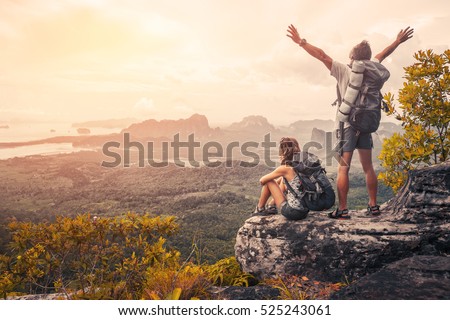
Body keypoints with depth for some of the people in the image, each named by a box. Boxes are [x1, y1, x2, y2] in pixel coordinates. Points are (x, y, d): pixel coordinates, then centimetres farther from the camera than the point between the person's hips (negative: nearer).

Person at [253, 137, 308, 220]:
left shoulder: (284, 169, -13)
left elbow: (262, 180, 0)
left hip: (292, 212, -7)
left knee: (268, 181, 8)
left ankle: (259, 209, 27)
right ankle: (271, 206, 40)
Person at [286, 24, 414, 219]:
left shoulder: (344, 71, -7)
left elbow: (321, 55, -7)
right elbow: (382, 55, 23)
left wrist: (301, 42, -1)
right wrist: (398, 41, 40)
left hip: (348, 124, -5)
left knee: (343, 169, -4)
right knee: (368, 167, 11)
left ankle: (342, 210, -5)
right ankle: (373, 206, 16)